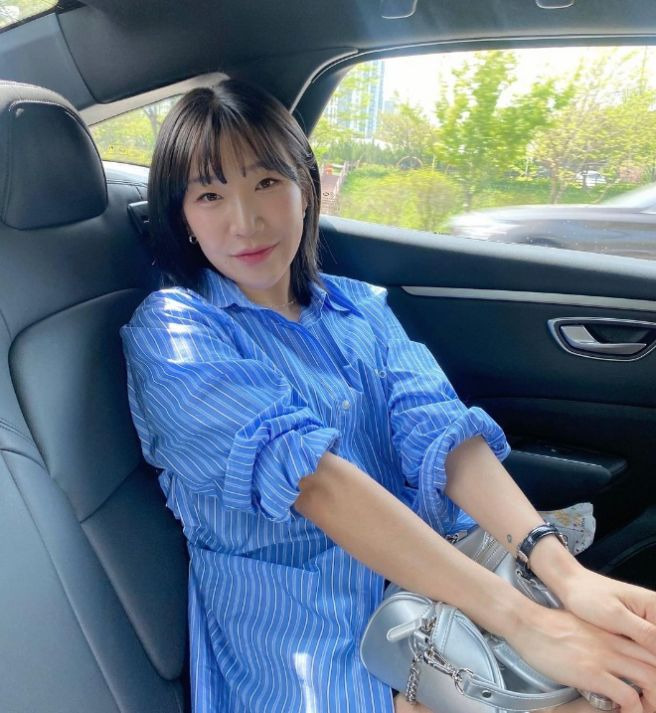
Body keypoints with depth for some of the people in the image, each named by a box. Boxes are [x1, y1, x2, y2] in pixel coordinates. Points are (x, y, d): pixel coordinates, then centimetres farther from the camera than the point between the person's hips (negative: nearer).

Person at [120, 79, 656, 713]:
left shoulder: (361, 305, 9)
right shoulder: (170, 330, -8)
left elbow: (439, 433, -5)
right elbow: (311, 478, -21)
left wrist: (563, 571, -21)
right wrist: (518, 620, -26)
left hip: (443, 577, 5)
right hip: (308, 626, -5)